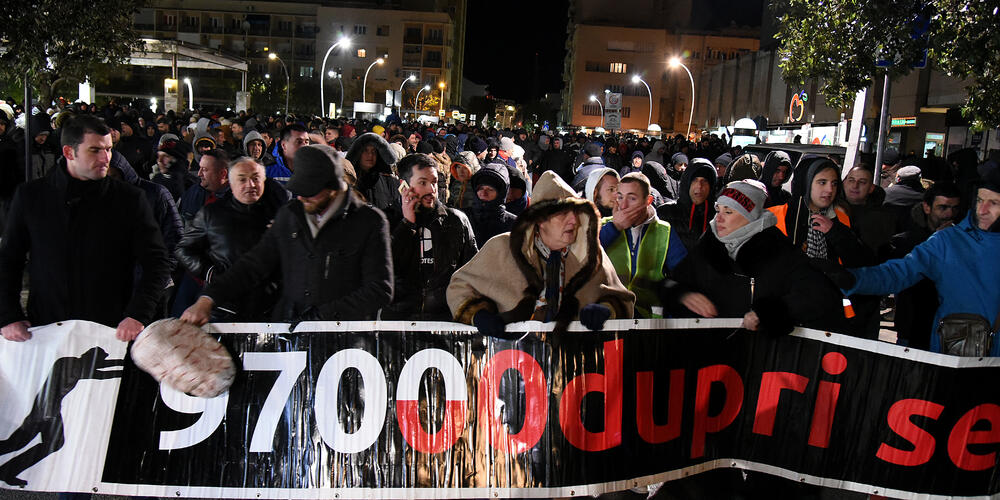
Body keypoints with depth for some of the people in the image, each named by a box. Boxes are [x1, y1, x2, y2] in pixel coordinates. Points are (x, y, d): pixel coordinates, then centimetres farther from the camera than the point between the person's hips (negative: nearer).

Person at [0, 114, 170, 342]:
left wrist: (138, 315, -15)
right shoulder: (30, 195, 5)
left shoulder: (130, 199, -1)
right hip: (45, 331, 1)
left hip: (112, 332, -1)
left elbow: (157, 263, -3)